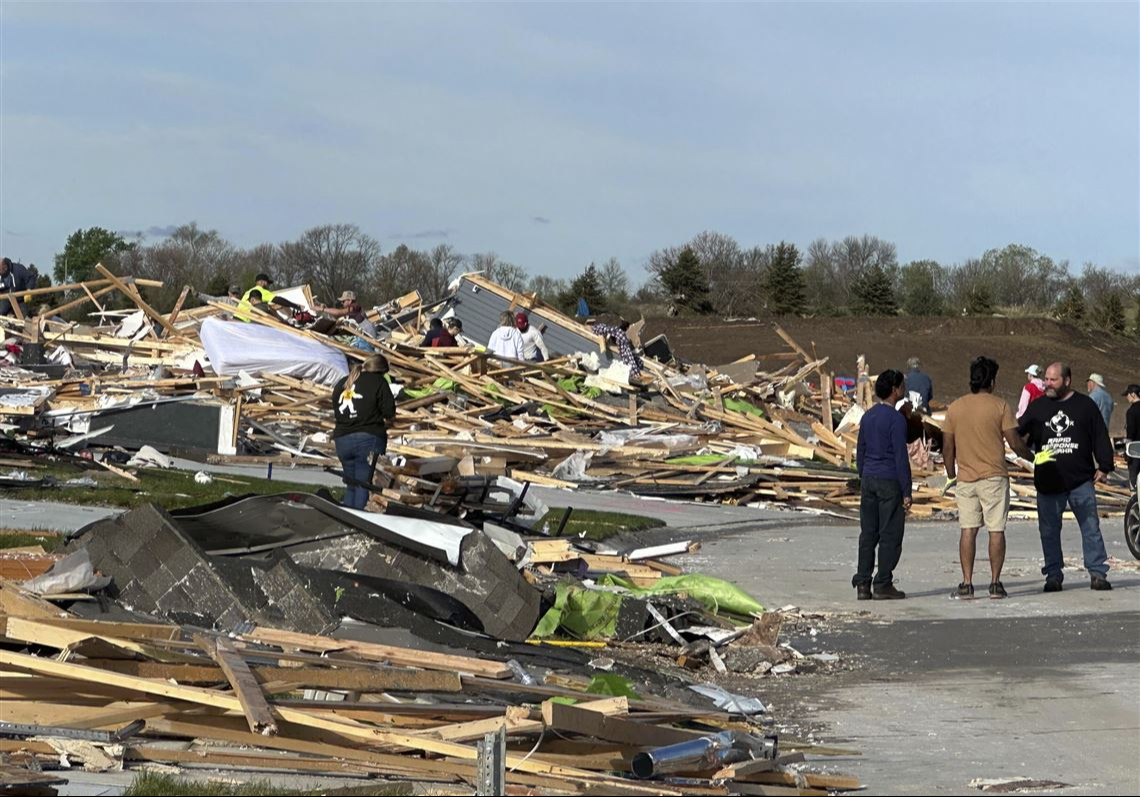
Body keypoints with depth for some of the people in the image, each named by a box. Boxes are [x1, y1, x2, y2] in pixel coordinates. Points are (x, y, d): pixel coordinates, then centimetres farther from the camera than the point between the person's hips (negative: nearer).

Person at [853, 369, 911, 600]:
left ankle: (862, 584, 6)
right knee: (890, 535, -1)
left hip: (869, 480, 7)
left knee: (868, 534, 8)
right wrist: (907, 492, -12)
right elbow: (901, 456, -14)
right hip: (890, 482, -7)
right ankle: (883, 585, -1)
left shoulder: (867, 417, 10)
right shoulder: (896, 419, -13)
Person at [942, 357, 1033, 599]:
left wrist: (951, 476, 17)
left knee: (968, 530, 6)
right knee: (996, 530, 3)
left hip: (965, 478, 3)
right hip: (994, 478, -3)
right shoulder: (1000, 406, -6)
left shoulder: (955, 408, 4)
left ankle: (967, 583, 2)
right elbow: (1014, 443, -6)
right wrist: (1032, 457, 12)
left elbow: (947, 448, 6)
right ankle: (995, 583, 3)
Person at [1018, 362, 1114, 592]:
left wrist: (1104, 466, 0)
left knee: (1091, 527, -1)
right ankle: (1053, 575, 10)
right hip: (1048, 482, 2)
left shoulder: (1085, 405, 5)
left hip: (1081, 479, -2)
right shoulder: (1037, 407, 11)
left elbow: (1100, 437, 6)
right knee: (1049, 531, 3)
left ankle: (1098, 573, 3)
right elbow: (1020, 434, 15)